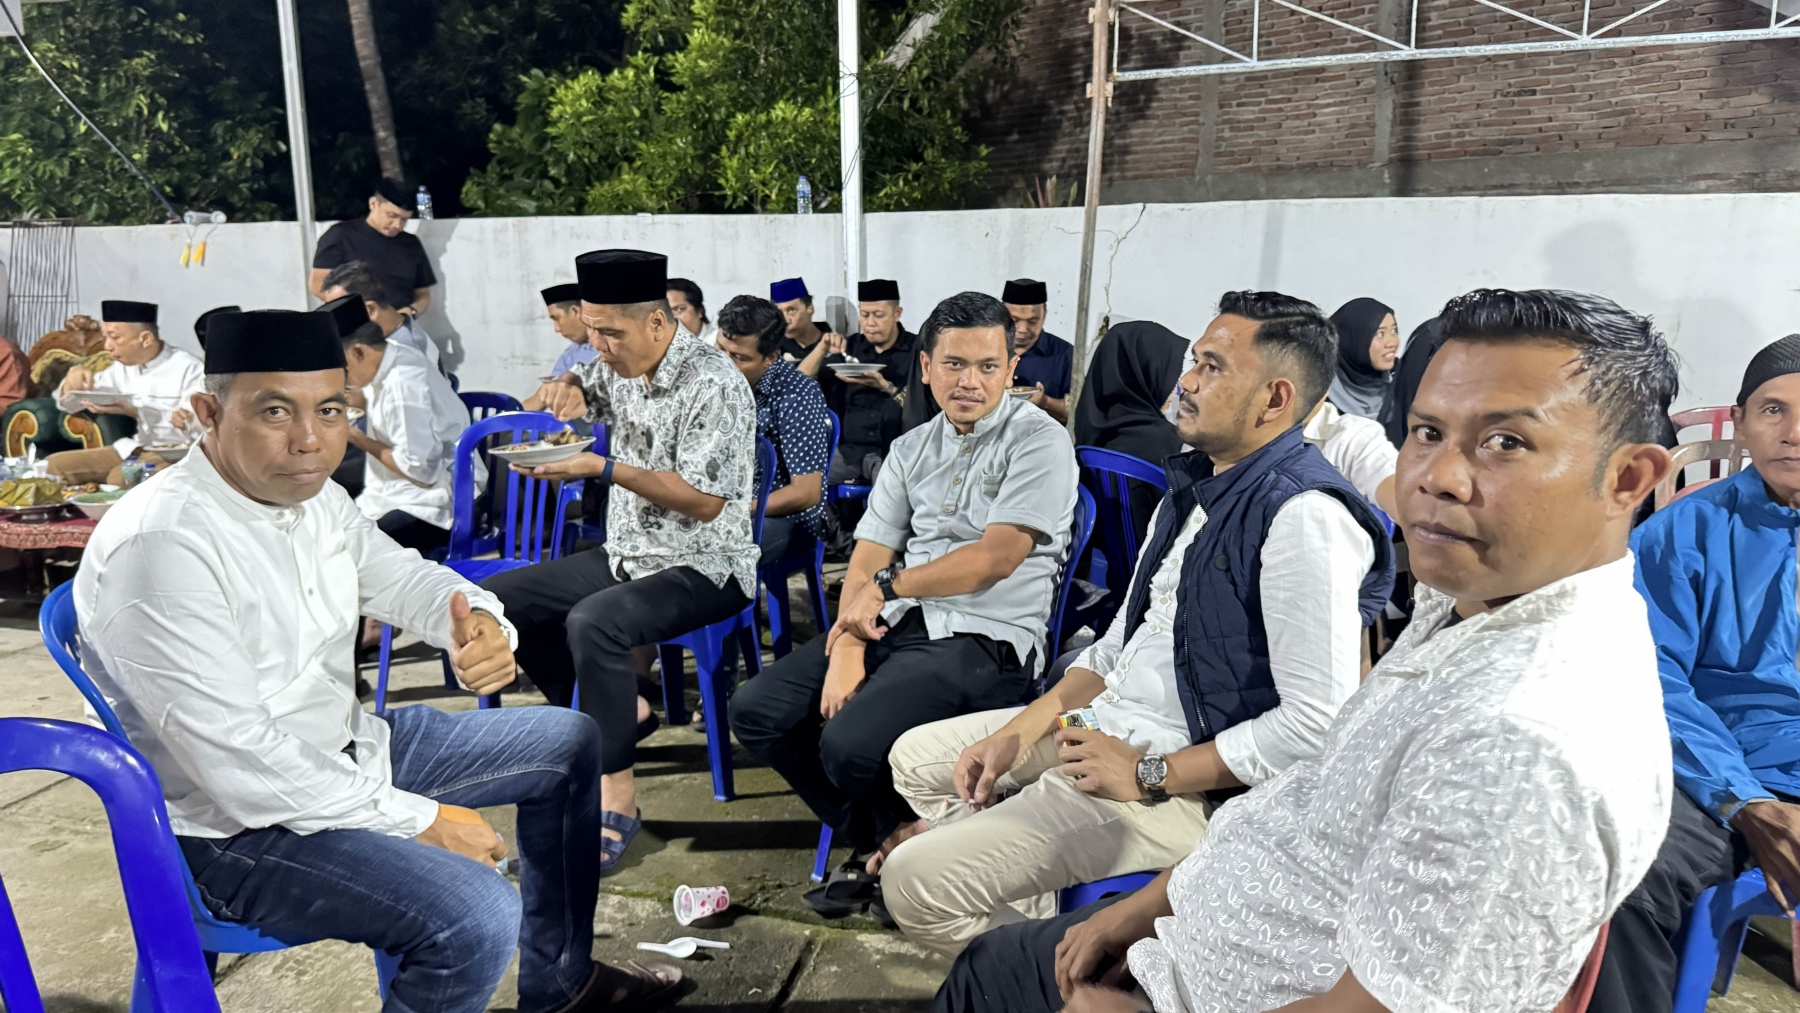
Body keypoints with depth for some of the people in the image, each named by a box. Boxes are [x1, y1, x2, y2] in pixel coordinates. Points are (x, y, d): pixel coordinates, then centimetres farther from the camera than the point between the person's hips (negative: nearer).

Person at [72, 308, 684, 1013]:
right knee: (476, 915, -31)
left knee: (568, 741, 15)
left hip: (344, 749, 10)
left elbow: (402, 576, 9)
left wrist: (482, 624, -17)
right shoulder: (161, 545, -28)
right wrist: (418, 818, -20)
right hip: (239, 825, -9)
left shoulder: (309, 494, -1)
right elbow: (239, 767, -29)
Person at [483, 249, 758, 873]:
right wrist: (566, 387, -1)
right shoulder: (621, 369, 6)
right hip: (628, 554, 9)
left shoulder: (712, 384, -18)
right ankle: (618, 711, 9)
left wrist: (605, 469, -24)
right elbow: (575, 393, 25)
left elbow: (705, 500, -23)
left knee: (592, 622, -34)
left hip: (703, 567, -9)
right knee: (497, 600, 3)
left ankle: (615, 795, -21)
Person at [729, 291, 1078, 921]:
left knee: (850, 745, -28)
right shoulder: (912, 450, 16)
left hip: (986, 639, -7)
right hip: (895, 625, 7)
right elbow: (868, 557, 8)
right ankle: (874, 840, 11)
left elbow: (998, 557, -14)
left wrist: (889, 585, -8)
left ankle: (902, 839, 8)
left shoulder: (1038, 442, -4)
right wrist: (848, 643, -9)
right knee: (756, 711, -5)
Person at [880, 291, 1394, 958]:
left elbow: (1320, 724, -26)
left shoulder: (1303, 516, -22)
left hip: (1190, 782, -10)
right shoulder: (1195, 484, 9)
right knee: (915, 757, 17)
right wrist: (1019, 732, 6)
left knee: (915, 881, -15)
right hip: (1105, 722, 10)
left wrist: (1148, 777, -18)